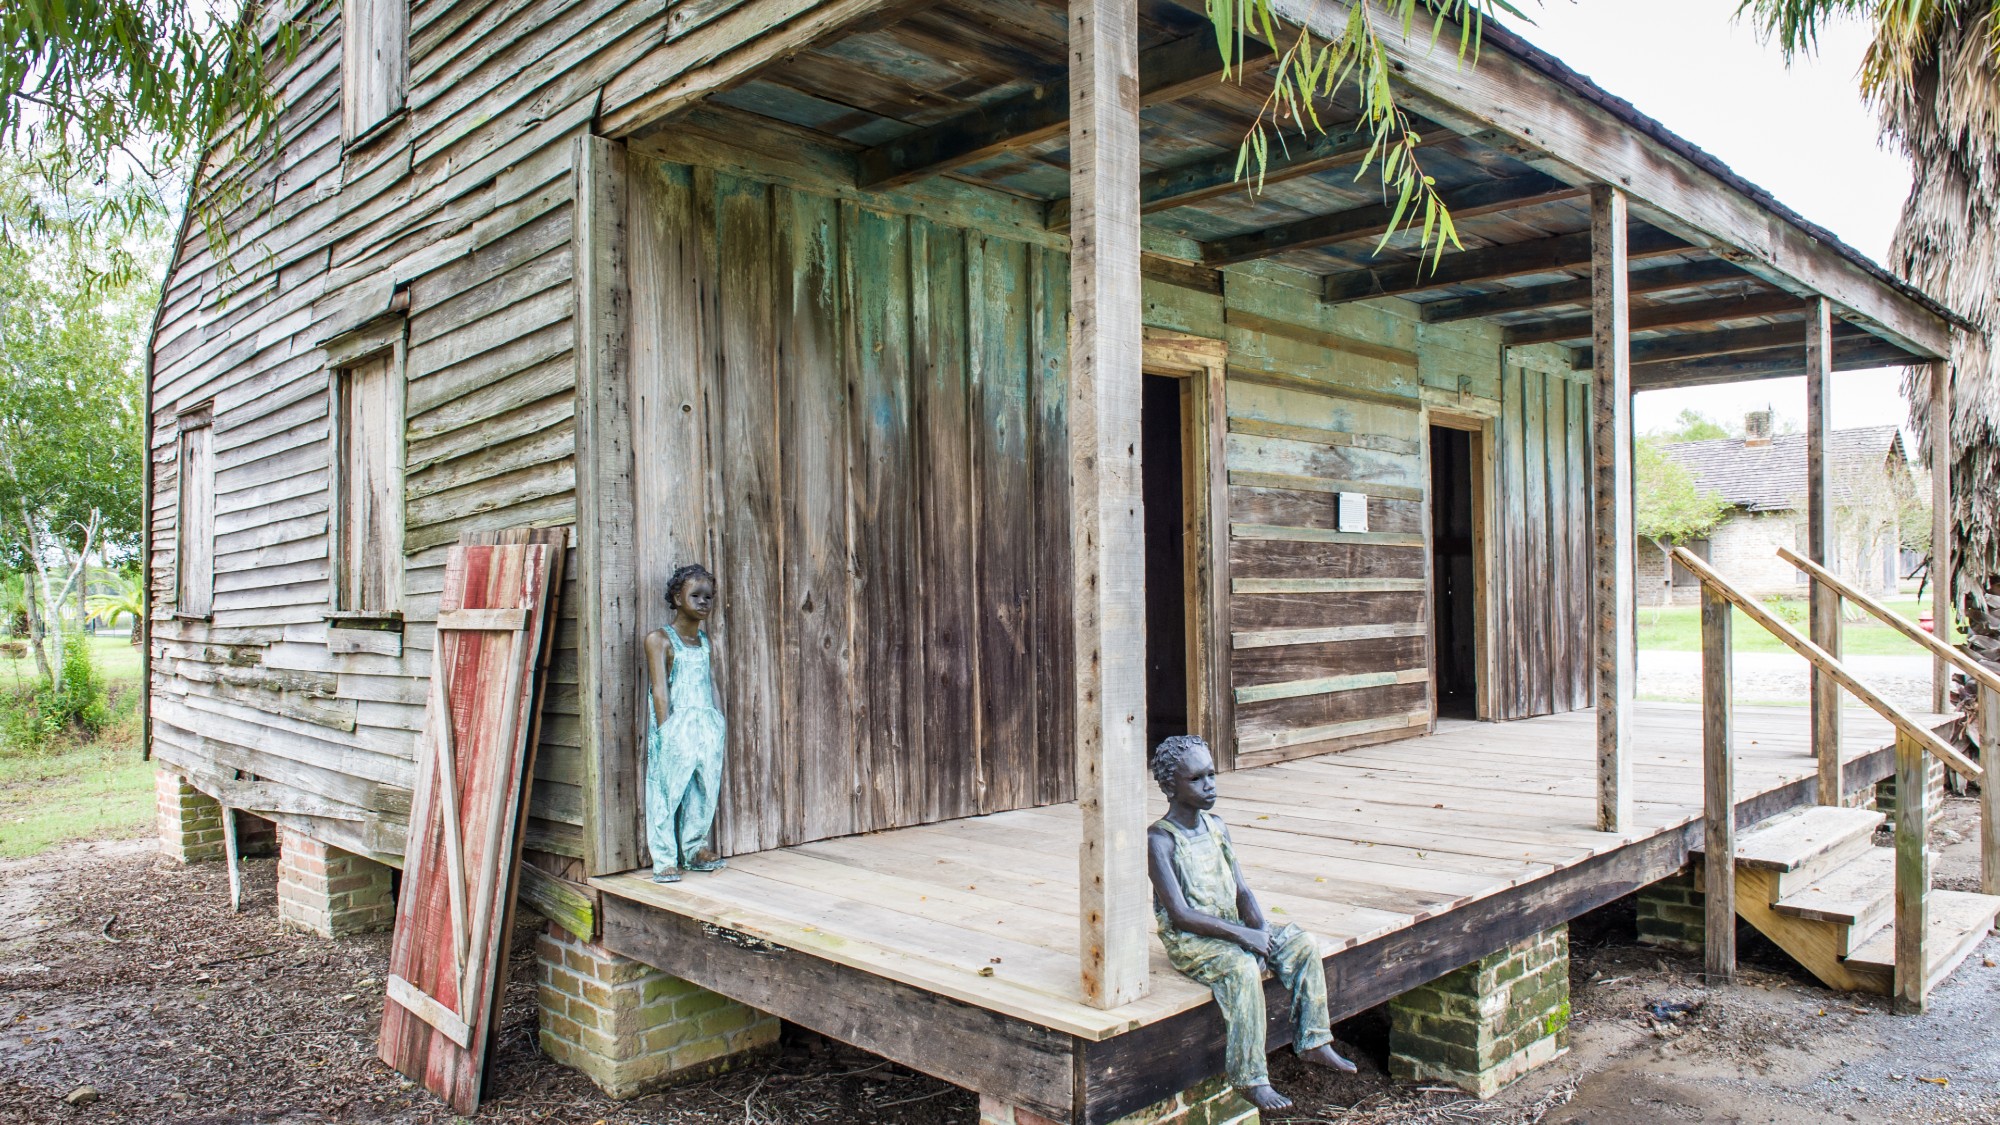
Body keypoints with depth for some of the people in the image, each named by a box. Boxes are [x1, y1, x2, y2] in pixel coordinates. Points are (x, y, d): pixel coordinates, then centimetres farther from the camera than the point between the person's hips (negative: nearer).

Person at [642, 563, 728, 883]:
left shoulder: (704, 639, 14)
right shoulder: (659, 639, -4)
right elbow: (660, 689, -8)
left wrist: (719, 721, 11)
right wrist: (665, 728, -13)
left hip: (707, 724, 6)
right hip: (676, 725, -6)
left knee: (706, 788, 9)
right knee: (668, 790, -4)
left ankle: (696, 849, 23)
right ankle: (665, 860, 3)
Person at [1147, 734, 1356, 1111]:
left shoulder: (1216, 825, 6)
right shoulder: (1160, 839, -17)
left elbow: (1242, 890, 7)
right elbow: (1181, 914, -22)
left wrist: (1261, 929, -13)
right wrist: (1242, 935, -24)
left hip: (1231, 927, 8)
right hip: (1189, 940, -8)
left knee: (1304, 944, -4)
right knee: (1242, 967, -32)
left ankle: (1313, 1043, 6)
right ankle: (1251, 1079, -23)